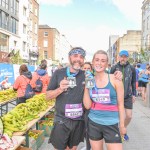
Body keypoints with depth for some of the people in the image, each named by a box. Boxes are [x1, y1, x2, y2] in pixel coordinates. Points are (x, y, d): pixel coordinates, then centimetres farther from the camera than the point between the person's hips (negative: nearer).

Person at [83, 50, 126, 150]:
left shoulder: (115, 79, -7)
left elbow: (120, 104, -2)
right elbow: (87, 106, -3)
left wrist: (122, 125, 1)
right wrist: (86, 86, -9)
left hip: (111, 124, -2)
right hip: (93, 123, 3)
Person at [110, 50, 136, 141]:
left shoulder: (132, 68, 0)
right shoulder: (114, 68, -4)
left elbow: (133, 82, 7)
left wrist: (134, 94, 6)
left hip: (128, 96, 1)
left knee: (129, 116, 2)